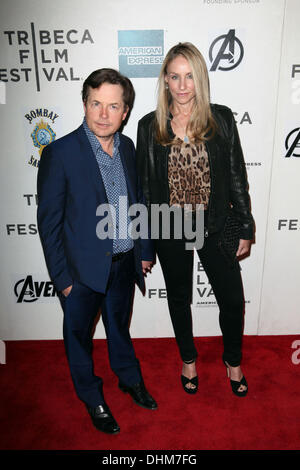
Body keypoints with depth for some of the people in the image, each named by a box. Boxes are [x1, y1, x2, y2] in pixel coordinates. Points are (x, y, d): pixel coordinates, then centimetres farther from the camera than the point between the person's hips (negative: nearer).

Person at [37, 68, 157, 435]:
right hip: (83, 269, -4)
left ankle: (130, 379, 52)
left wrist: (145, 251, 10)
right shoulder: (59, 153, -16)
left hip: (124, 264, 5)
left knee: (120, 326, 26)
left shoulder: (128, 147, 1)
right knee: (79, 334, 17)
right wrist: (62, 277, -12)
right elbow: (49, 221, -13)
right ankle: (92, 400, 43)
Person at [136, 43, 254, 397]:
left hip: (215, 228, 0)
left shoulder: (222, 119, -3)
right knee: (179, 298, 17)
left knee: (232, 299, 9)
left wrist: (245, 228, 0)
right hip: (169, 232, 0)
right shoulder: (150, 126, -3)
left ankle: (233, 361, 40)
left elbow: (237, 176, 0)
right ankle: (188, 359, 44)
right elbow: (144, 185, 0)